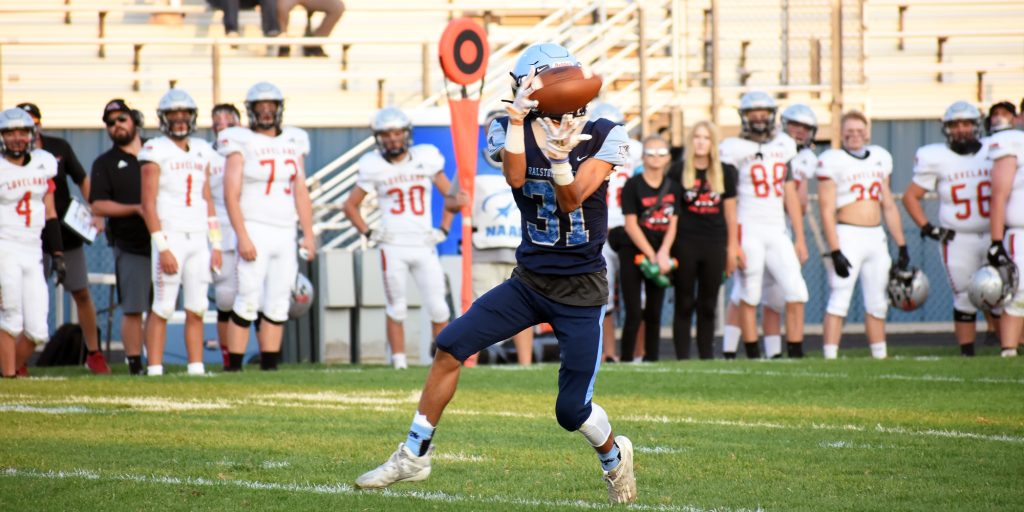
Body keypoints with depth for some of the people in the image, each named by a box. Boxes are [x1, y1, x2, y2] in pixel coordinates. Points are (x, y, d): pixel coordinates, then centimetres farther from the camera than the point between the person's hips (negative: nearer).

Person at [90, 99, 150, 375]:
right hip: (130, 247, -3)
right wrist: (136, 208, -16)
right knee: (132, 309, -5)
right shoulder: (105, 163, 4)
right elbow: (98, 206, -5)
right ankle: (135, 363, 0)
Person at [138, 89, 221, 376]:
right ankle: (154, 371, -4)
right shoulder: (156, 151, -5)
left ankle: (196, 368, 7)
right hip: (170, 237, -5)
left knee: (196, 309, 4)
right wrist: (163, 249, -15)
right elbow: (148, 205, -9)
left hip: (198, 239, 5)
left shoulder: (201, 151, 13)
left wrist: (216, 245, 10)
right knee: (163, 309, -6)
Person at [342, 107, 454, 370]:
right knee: (397, 309, 0)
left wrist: (443, 230, 5)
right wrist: (369, 233, 1)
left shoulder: (426, 160, 4)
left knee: (437, 307, -3)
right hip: (393, 247, -1)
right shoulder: (374, 167, 1)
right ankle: (399, 361, 6)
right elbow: (350, 205, 11)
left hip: (424, 246, 1)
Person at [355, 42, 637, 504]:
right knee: (450, 345, -11)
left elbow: (572, 201, -19)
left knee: (572, 410, -4)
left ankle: (614, 454, 31)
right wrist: (517, 119, -30)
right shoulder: (512, 132, -3)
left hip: (580, 292, -3)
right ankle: (414, 455, 1)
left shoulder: (601, 138, -8)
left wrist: (559, 155, -36)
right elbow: (516, 177, -23)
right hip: (529, 280, 3)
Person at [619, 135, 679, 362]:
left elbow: (672, 224, 6)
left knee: (654, 314, 7)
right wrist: (651, 255, -11)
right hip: (634, 254, -4)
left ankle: (651, 360, 12)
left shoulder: (673, 187, 8)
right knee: (634, 314, -9)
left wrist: (663, 254, -9)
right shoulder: (633, 186, -5)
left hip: (661, 255, 4)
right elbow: (631, 224, -8)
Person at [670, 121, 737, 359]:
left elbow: (730, 212, 12)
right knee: (685, 304, 0)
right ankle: (682, 357, 1)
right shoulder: (678, 173, 2)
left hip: (715, 243, 2)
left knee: (708, 306, 6)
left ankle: (707, 356, 12)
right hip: (685, 243, -2)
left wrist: (732, 249, 9)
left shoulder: (725, 173, 9)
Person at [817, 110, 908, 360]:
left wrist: (901, 245, 15)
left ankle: (880, 357, 19)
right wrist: (835, 252, -17)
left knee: (877, 304, 11)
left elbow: (889, 206, 18)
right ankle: (830, 358, -10)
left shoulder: (880, 159, 13)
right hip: (847, 236, -6)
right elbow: (827, 211, -10)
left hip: (877, 237, 6)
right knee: (839, 302, -9)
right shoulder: (833, 162, -6)